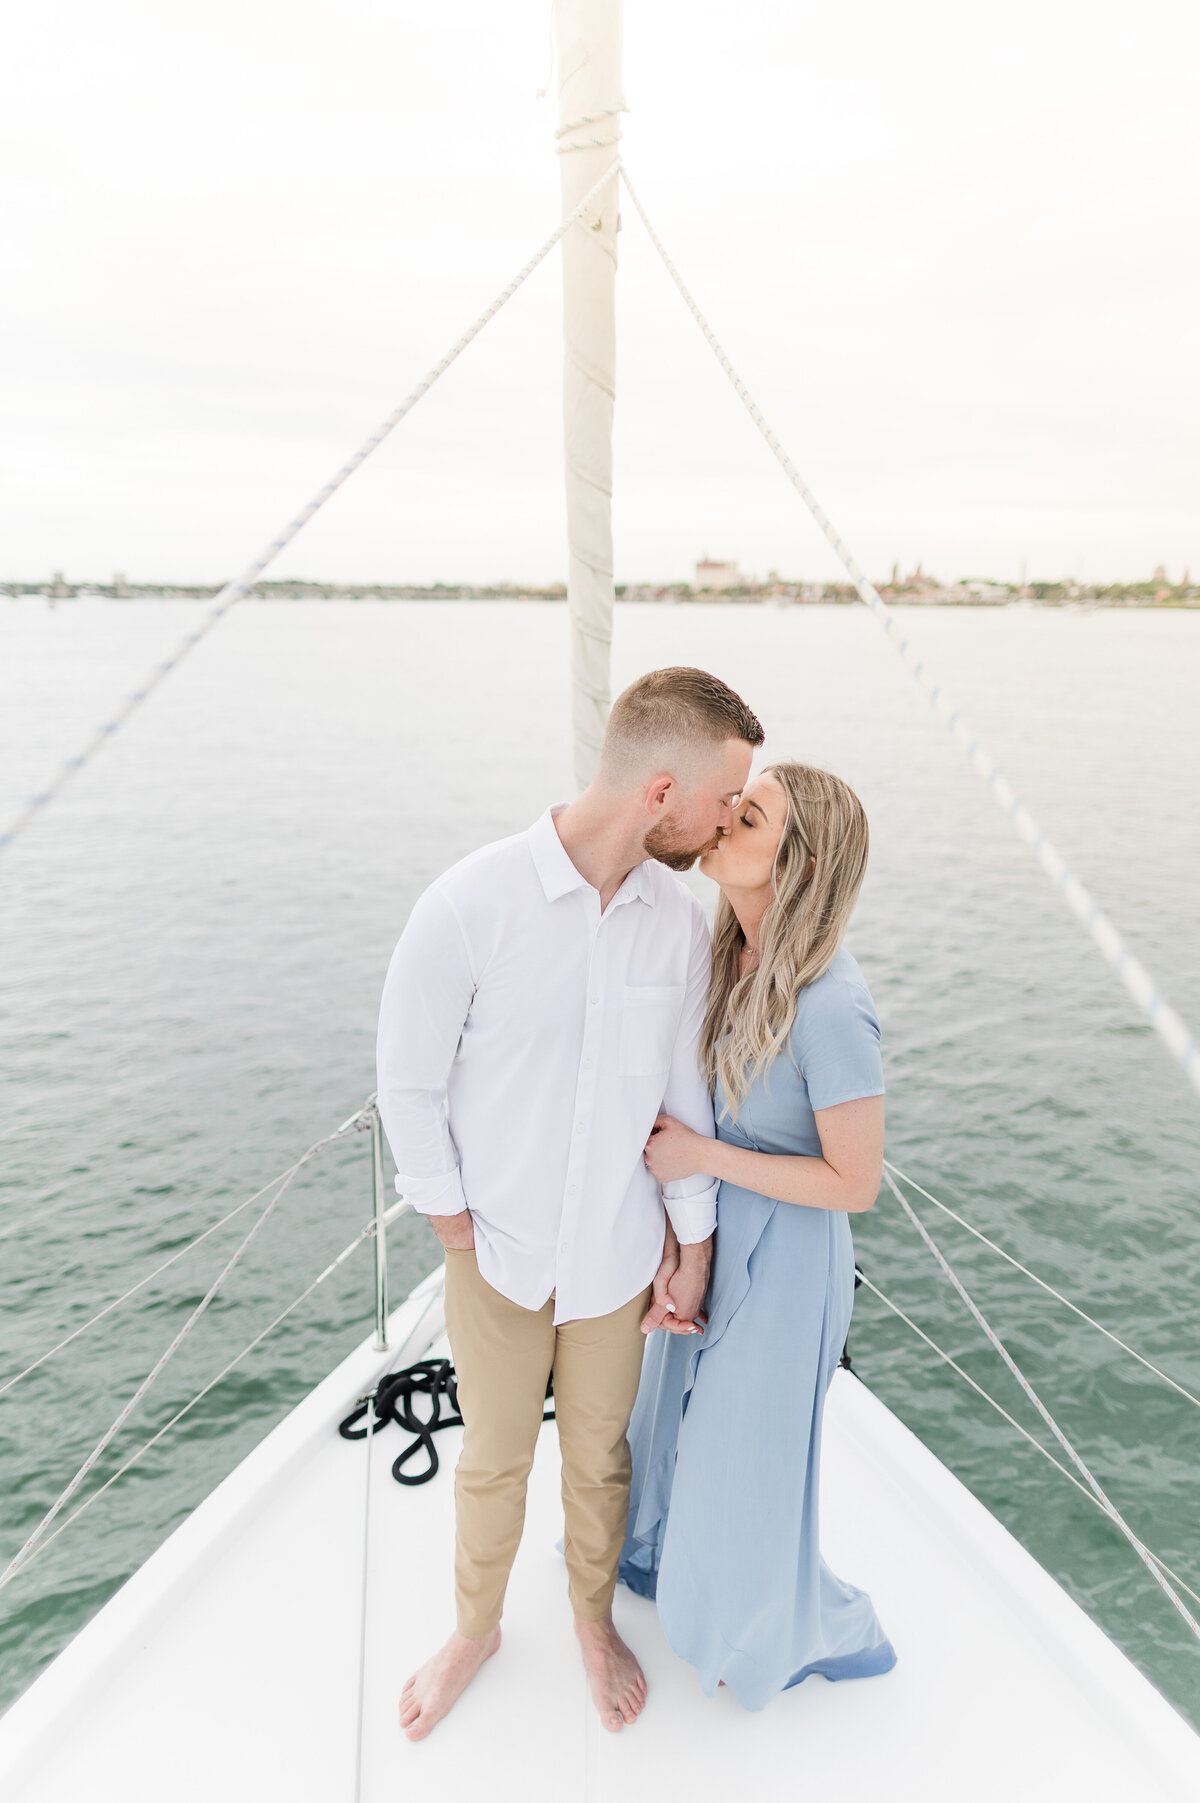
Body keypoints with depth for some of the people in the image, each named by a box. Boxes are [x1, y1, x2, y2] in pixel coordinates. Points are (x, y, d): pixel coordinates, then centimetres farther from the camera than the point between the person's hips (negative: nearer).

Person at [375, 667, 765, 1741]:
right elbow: (408, 1083, -13)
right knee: (492, 1462, 22)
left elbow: (686, 1089, 0)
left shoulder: (679, 921, -11)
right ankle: (476, 1630, 52)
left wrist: (692, 1237, 6)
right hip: (497, 1250, -2)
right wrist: (456, 1224, -7)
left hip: (618, 1251, 3)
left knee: (599, 1458, 24)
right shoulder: (471, 905, -23)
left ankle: (595, 1618, 54)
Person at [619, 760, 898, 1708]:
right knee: (681, 1409, 30)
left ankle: (814, 1630, 47)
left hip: (783, 1254, -7)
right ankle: (662, 1555, 61)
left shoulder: (830, 1007, -33)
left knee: (748, 1451, 16)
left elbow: (855, 1183, -23)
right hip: (716, 1228, 7)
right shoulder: (733, 952, -9)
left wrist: (704, 1157, -22)